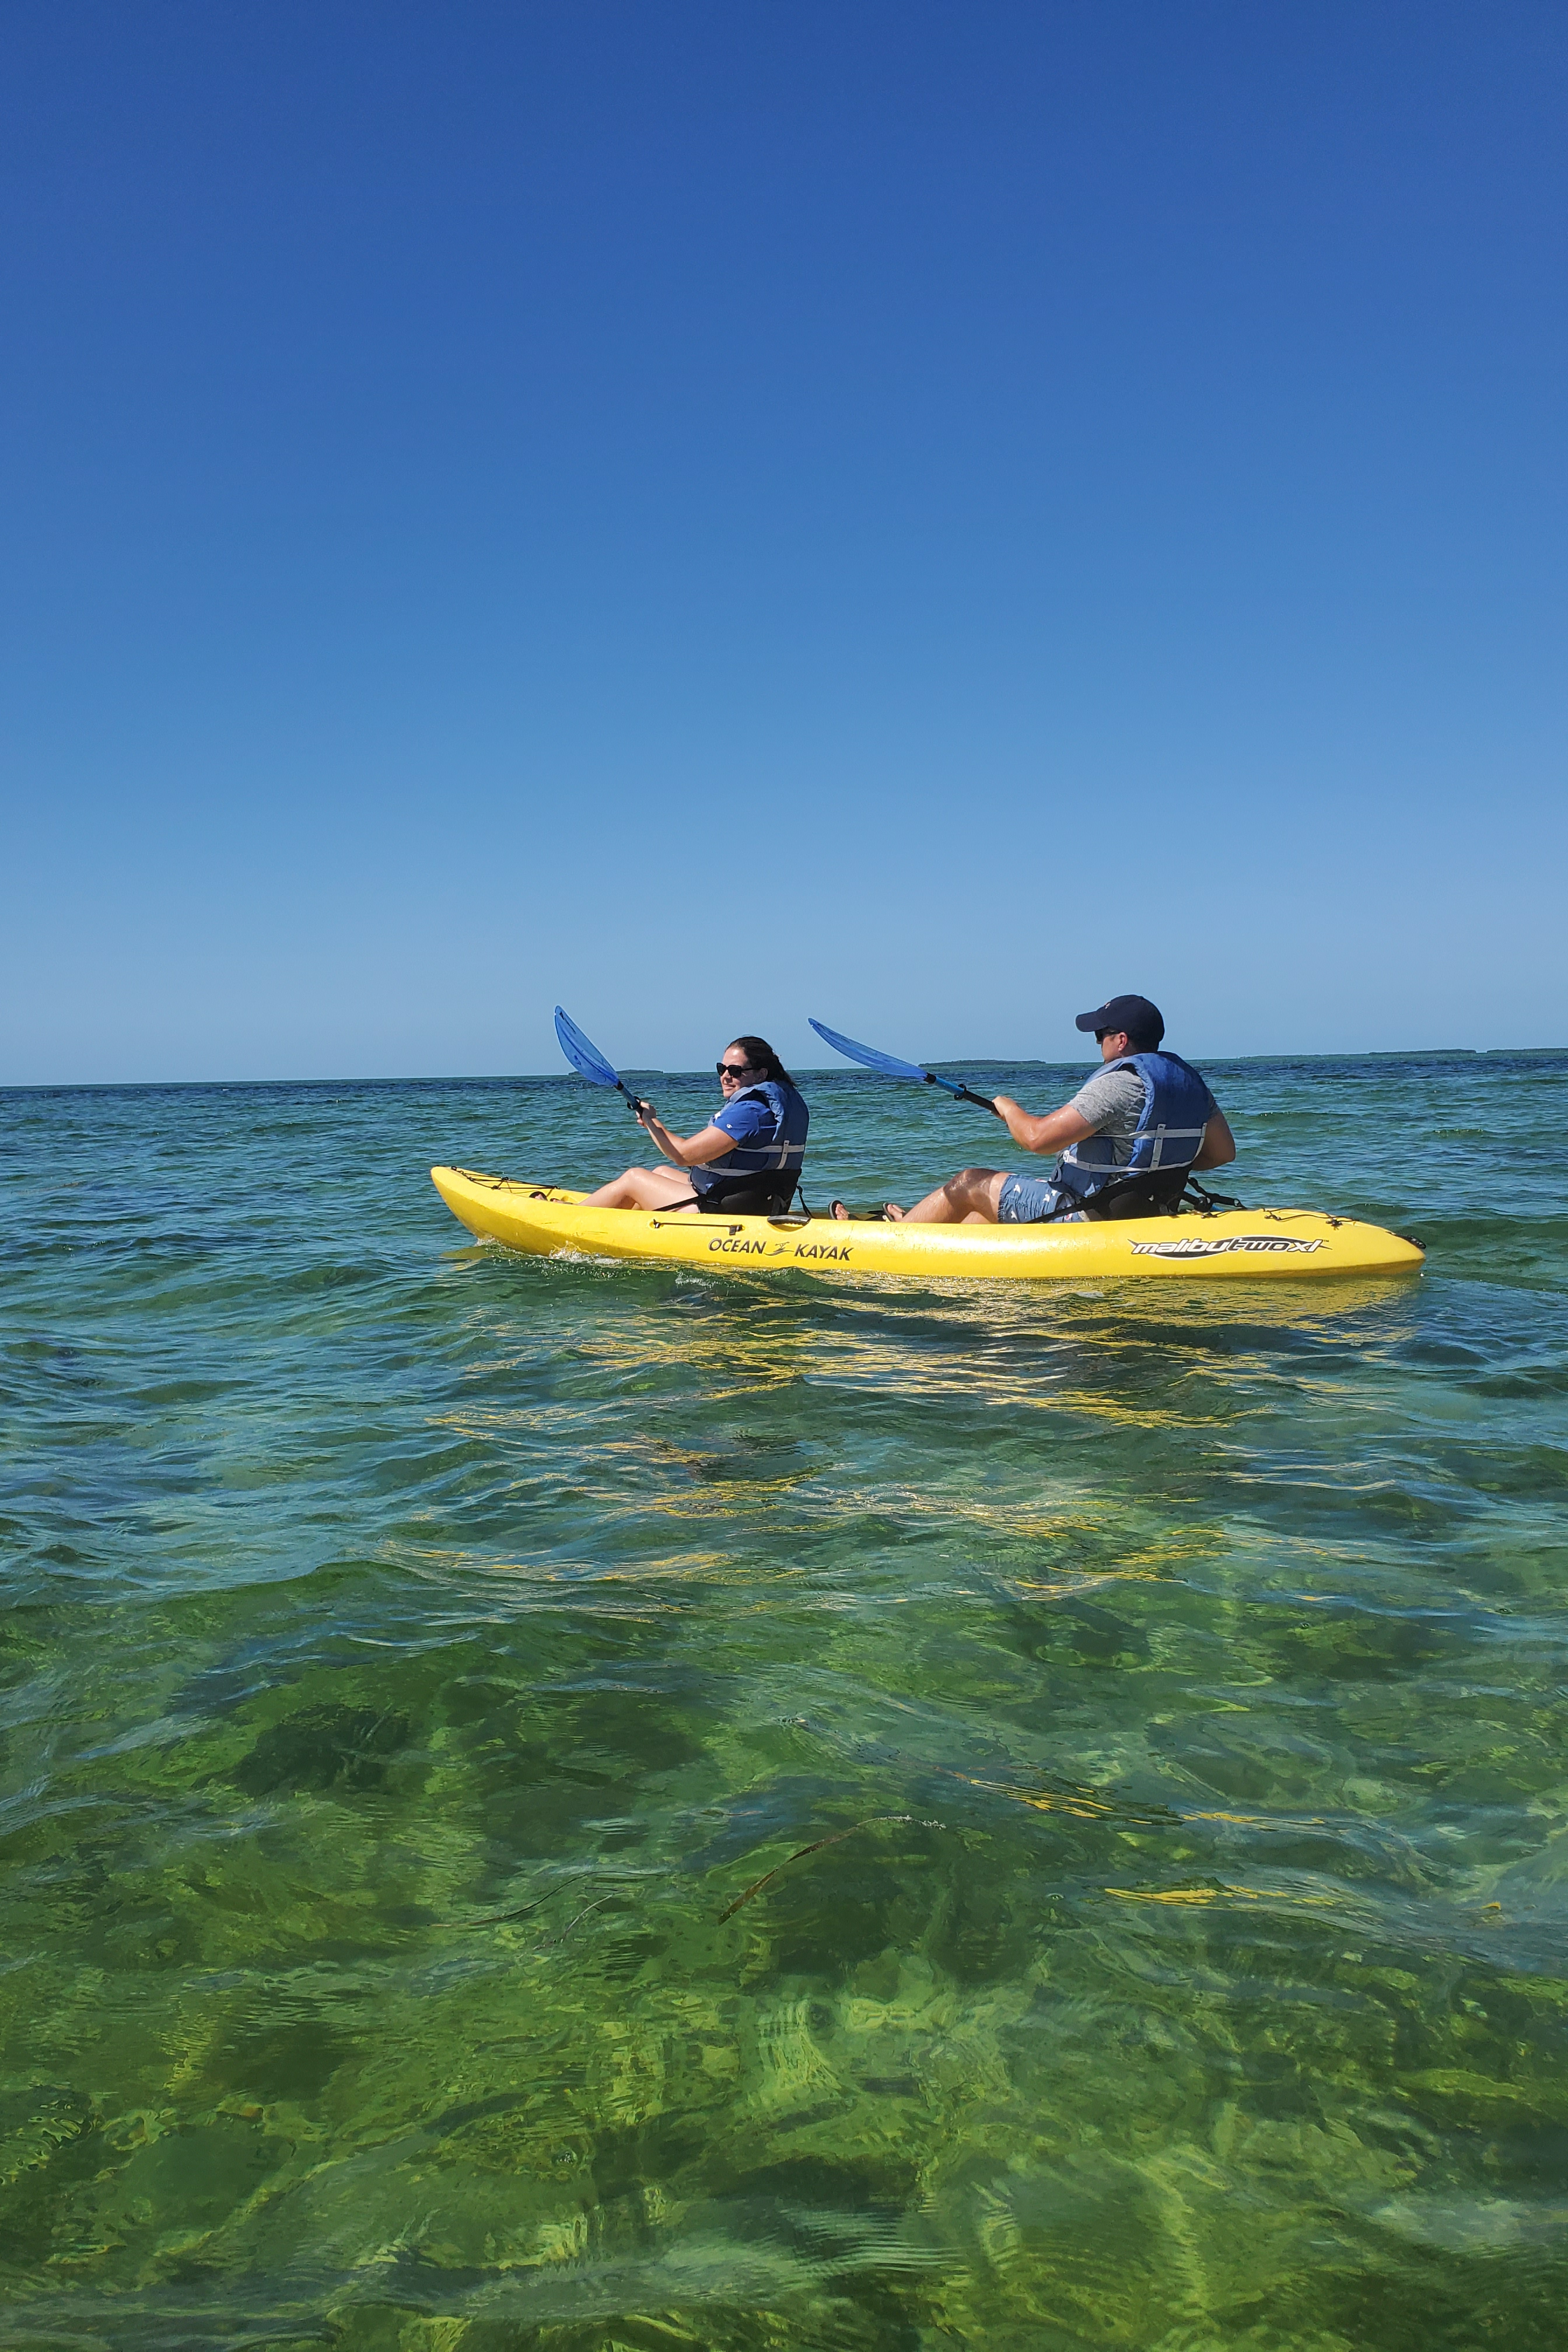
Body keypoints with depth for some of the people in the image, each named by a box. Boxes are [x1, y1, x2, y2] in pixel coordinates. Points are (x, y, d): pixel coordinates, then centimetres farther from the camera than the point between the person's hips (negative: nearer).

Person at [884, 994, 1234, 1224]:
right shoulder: (1191, 1080, 3)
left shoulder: (1119, 1082, -23)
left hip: (1086, 1215, -9)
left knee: (969, 1184, 9)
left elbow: (1038, 1137, -27)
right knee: (995, 1196, 26)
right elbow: (1223, 1151, 9)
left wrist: (1008, 1107, -6)